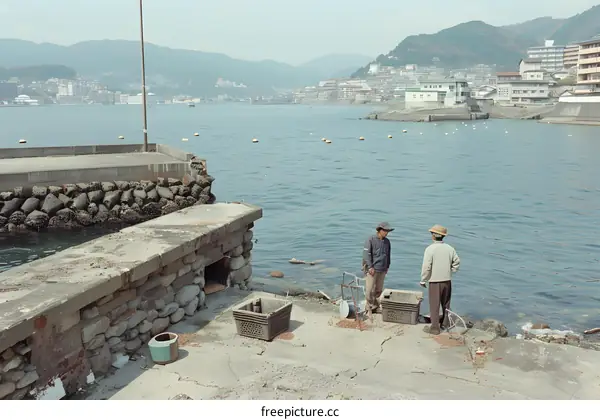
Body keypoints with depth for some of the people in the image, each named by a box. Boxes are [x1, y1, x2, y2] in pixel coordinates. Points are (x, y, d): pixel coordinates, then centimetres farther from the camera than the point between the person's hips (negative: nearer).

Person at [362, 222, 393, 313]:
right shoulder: (371, 240, -9)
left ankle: (376, 307, 18)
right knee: (369, 289, -5)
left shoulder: (387, 241, 9)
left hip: (382, 270, 5)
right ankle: (369, 307, 8)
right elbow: (366, 254, -12)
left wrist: (387, 266, 15)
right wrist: (370, 267, -16)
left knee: (379, 289, 8)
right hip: (372, 269, -5)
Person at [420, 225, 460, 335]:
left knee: (434, 305, 4)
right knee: (446, 303, 21)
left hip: (435, 281, -5)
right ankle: (445, 321, 36)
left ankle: (434, 327, 7)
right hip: (447, 280, 5)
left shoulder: (430, 249, -14)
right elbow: (457, 262, 4)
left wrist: (423, 280, -5)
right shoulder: (450, 248, 0)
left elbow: (426, 267, -15)